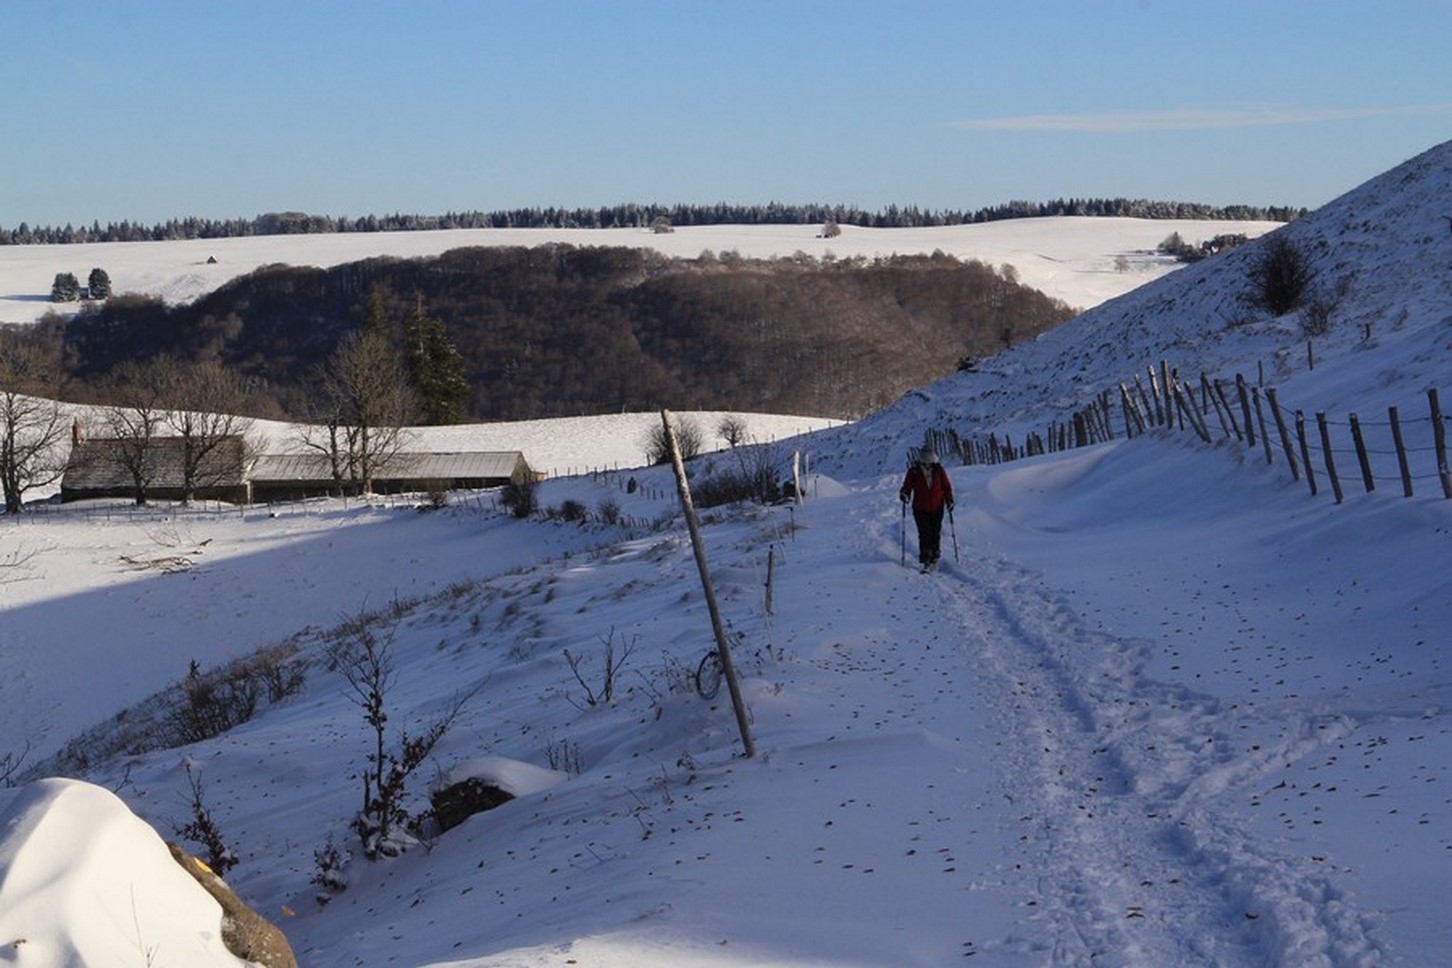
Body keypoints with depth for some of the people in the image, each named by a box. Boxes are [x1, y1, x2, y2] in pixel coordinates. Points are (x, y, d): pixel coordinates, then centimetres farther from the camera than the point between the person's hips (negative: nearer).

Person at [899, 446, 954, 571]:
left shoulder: (939, 470, 1)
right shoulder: (914, 472, -3)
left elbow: (946, 486, 8)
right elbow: (907, 486, 0)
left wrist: (949, 500, -1)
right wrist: (904, 494, -21)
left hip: (937, 509, 2)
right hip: (920, 509, -2)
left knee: (935, 534, 3)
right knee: (925, 535, -11)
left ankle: (934, 559, 18)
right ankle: (926, 562, -10)